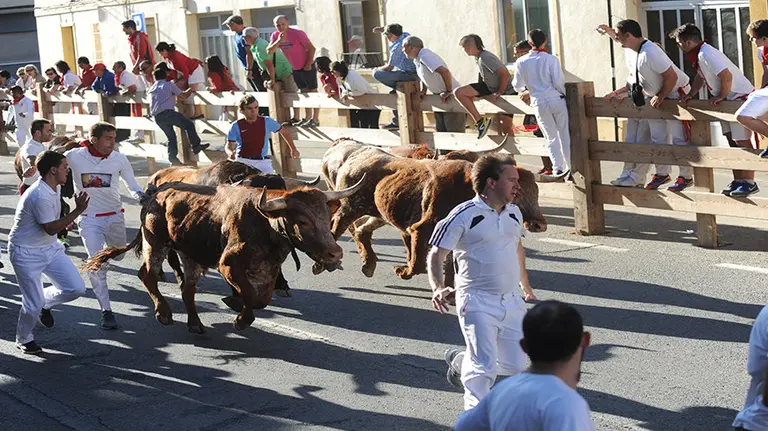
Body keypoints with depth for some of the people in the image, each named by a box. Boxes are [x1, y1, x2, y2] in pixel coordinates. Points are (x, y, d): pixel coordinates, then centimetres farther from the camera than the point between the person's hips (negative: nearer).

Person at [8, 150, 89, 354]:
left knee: (76, 289, -3)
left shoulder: (55, 187, 1)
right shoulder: (40, 196, -28)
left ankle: (45, 302, 23)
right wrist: (78, 211, -25)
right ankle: (24, 339, 21)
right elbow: (51, 228, -23)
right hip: (26, 254, -8)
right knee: (34, 305, -5)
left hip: (50, 248, 9)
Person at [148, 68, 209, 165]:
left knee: (171, 137, 15)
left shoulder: (151, 89, 22)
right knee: (189, 124, 4)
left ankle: (173, 159, 11)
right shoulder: (169, 85, 6)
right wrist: (190, 90, 27)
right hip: (167, 112, -6)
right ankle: (196, 145, -5)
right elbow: (183, 96, 5)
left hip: (157, 118, 6)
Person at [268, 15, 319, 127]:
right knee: (304, 92, 14)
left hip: (307, 67, -7)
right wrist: (278, 41, -26)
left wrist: (309, 64, -17)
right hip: (295, 69, 7)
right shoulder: (275, 36, -3)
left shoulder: (297, 33, -19)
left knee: (312, 92, -3)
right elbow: (269, 51, -14)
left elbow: (311, 48, -16)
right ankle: (308, 118, 22)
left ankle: (315, 120, -3)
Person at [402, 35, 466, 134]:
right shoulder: (416, 60, 6)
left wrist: (448, 92, -26)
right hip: (439, 97, 10)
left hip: (451, 97, -10)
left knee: (455, 132, -7)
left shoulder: (425, 56, -23)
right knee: (441, 131, 15)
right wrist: (423, 91, 11)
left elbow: (444, 71, -34)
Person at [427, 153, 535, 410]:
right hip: (478, 303, -7)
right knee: (484, 367, -12)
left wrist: (525, 284, 40)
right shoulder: (464, 215, -11)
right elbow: (436, 255, -10)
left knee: (515, 364, 10)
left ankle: (459, 361, 33)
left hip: (511, 301, 7)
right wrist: (438, 288, -28)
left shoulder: (514, 213, 10)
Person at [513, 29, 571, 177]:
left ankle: (557, 168, 1)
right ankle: (571, 165, 8)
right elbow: (558, 82, -11)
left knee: (551, 137, 9)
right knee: (565, 134, 8)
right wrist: (564, 93, 8)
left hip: (539, 104, 2)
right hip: (557, 100, -2)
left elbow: (518, 86, 6)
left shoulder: (521, 62, -1)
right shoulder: (551, 59, -8)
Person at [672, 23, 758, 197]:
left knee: (742, 141, -8)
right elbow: (700, 77, 22)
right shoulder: (698, 55, 7)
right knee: (732, 141, 12)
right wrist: (690, 94, 10)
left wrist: (721, 96, -18)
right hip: (728, 99, 11)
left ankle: (749, 183, -3)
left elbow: (727, 76, -32)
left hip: (741, 96, -11)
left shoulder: (706, 55, -25)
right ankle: (738, 180, 17)